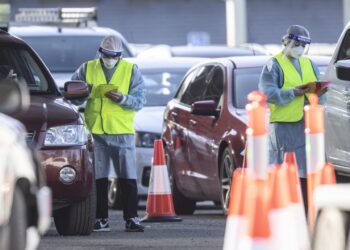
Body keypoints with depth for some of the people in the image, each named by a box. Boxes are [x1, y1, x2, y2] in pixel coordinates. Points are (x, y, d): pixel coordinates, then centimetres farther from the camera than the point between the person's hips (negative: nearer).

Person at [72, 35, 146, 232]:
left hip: (122, 131, -1)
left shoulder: (131, 70, 5)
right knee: (98, 178, 4)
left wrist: (122, 99, -20)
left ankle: (131, 218, 2)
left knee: (128, 178, -2)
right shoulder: (87, 69, 9)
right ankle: (101, 219, 9)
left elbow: (140, 100, -1)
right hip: (95, 132, 1)